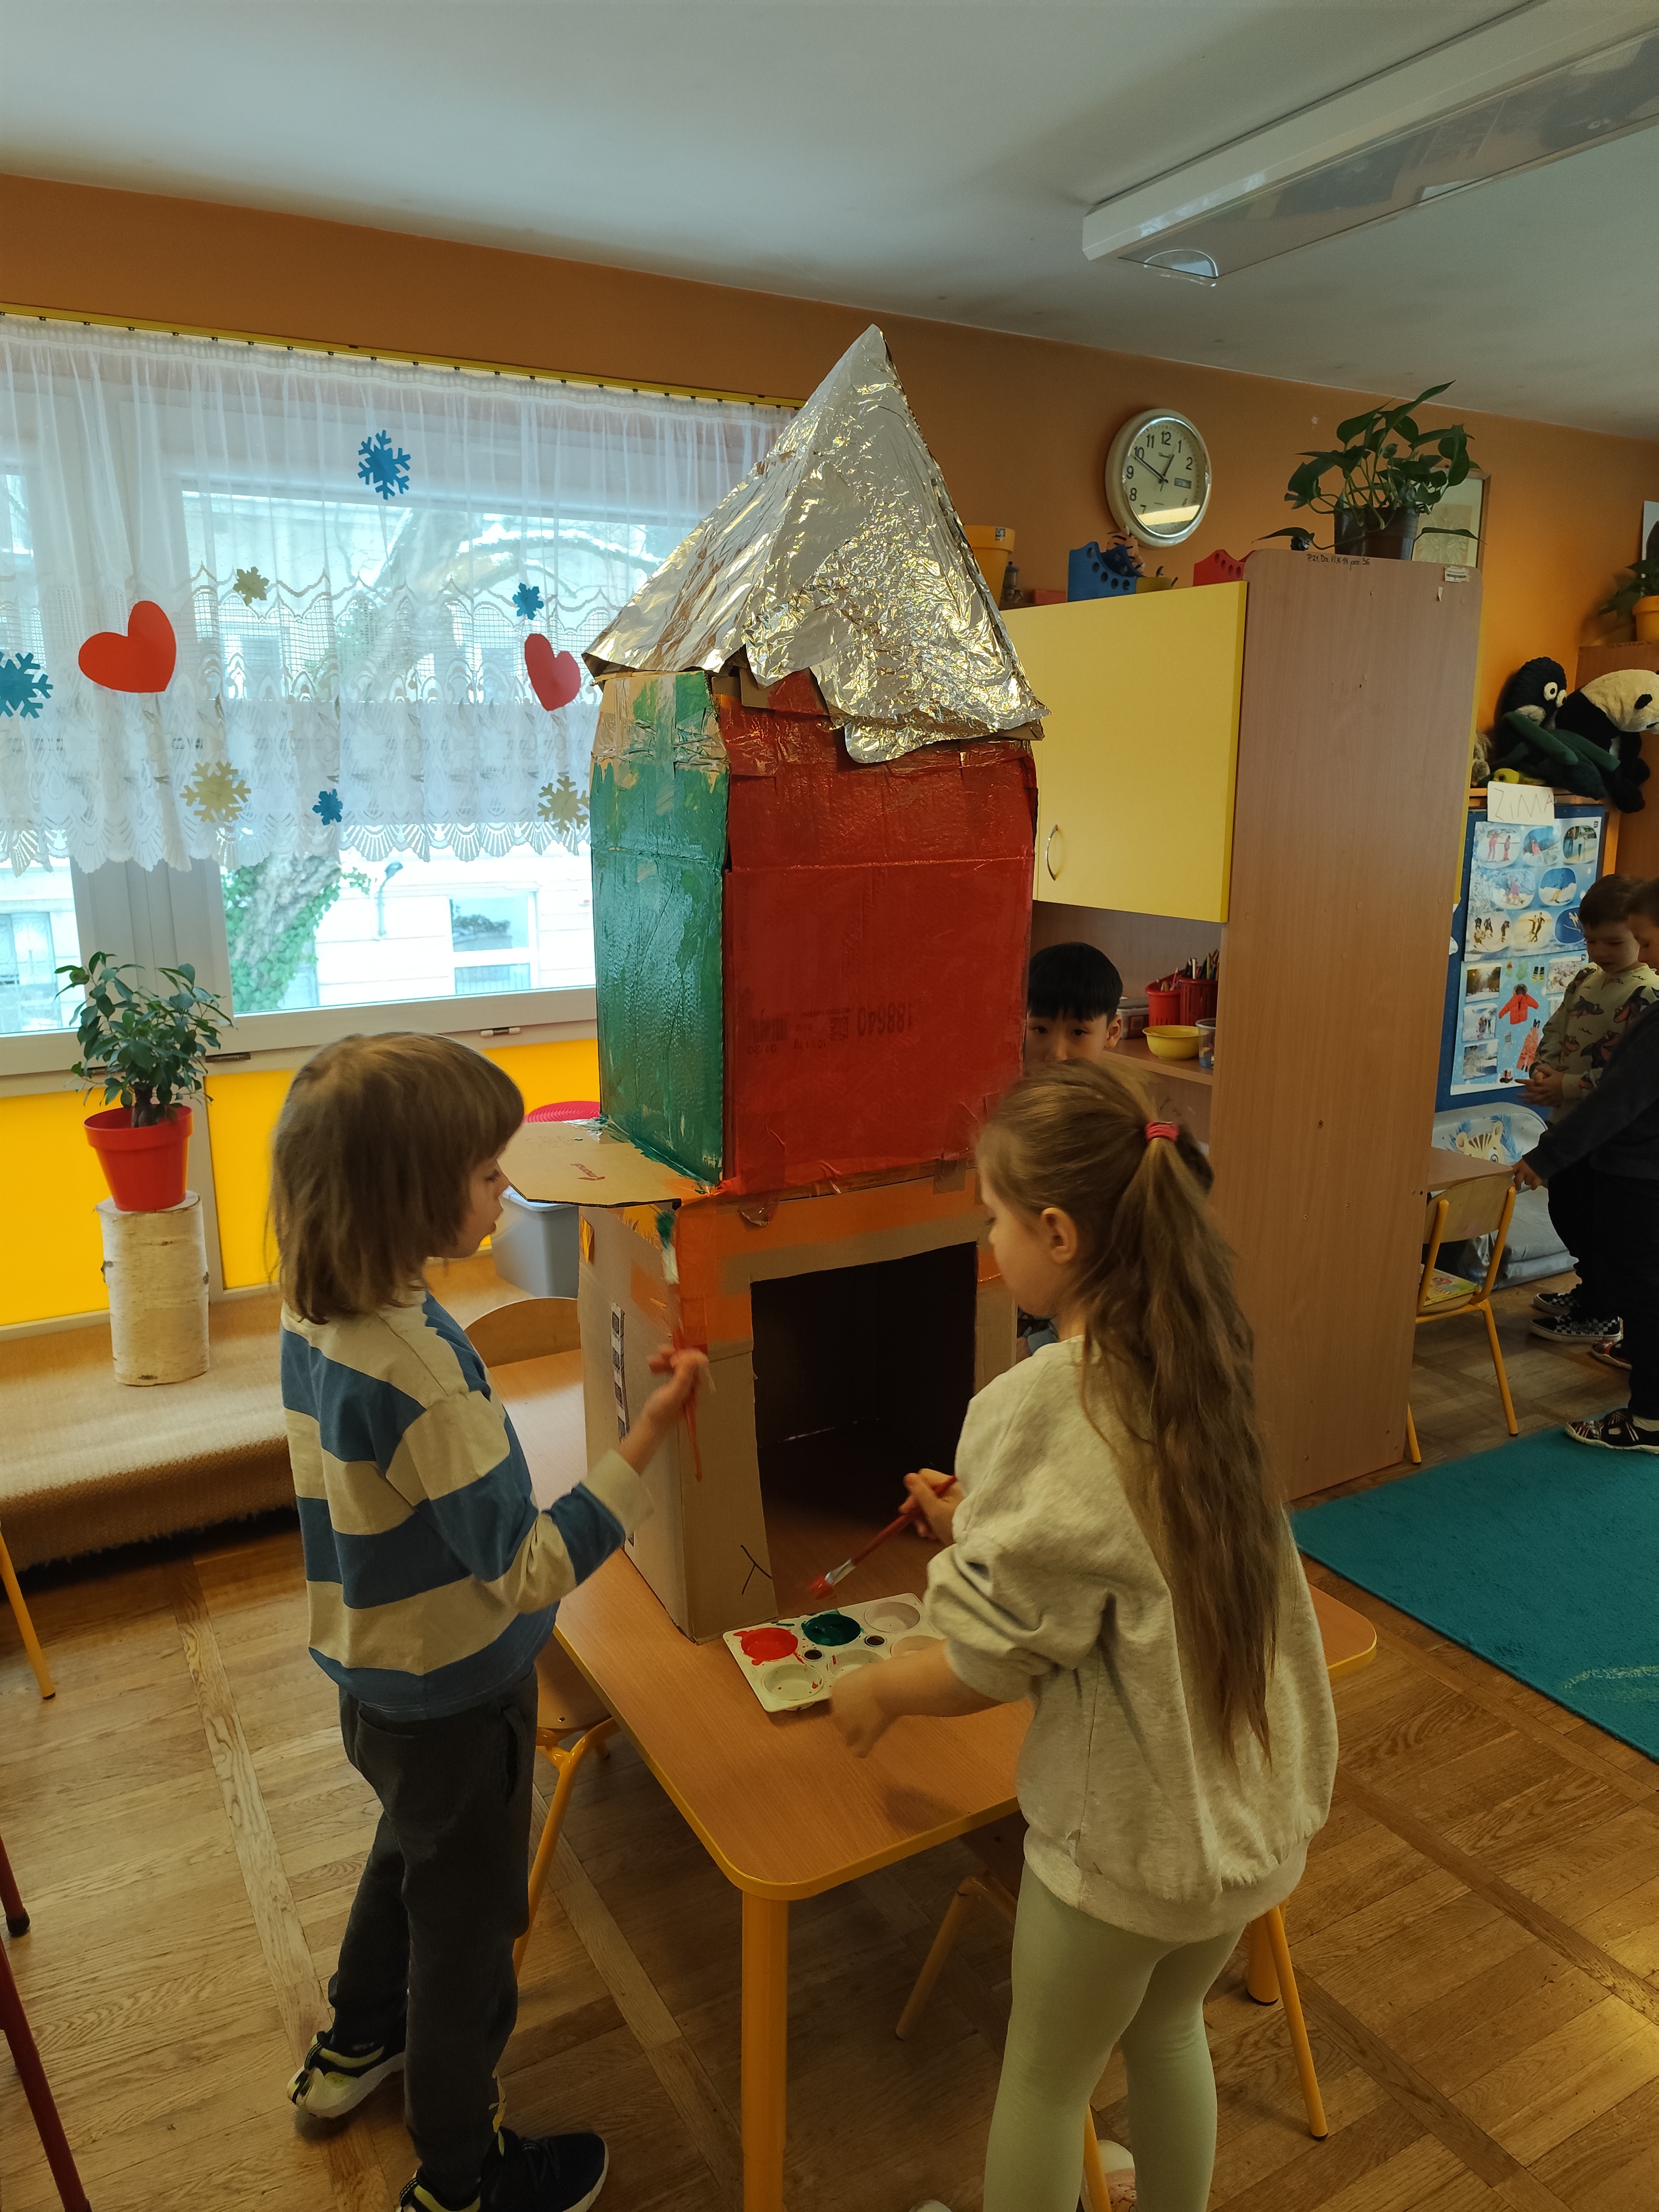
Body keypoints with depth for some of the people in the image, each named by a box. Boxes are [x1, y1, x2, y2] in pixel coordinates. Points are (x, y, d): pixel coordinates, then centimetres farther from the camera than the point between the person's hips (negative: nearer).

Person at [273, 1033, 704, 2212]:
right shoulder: (419, 1372, -36)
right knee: (467, 1930, 17)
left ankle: (353, 2049, 59)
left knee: (412, 1851, 34)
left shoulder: (316, 1314, -9)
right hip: (454, 1705, -8)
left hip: (376, 1674, 8)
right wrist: (650, 1436, -33)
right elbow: (530, 1570, -30)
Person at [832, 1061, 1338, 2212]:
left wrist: (878, 1689, -3)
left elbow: (993, 1664, -21)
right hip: (1253, 1808, 7)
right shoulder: (1199, 1364, -6)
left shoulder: (1037, 1406, -28)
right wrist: (981, 1524, 7)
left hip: (1127, 1829, -6)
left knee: (1046, 2077, 21)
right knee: (1167, 2030, 31)